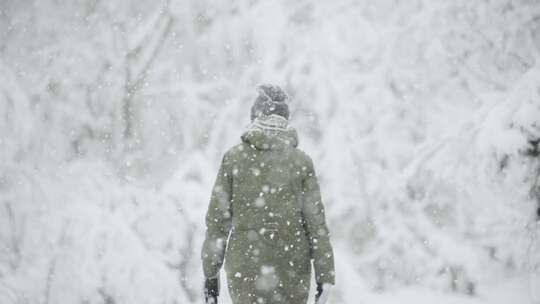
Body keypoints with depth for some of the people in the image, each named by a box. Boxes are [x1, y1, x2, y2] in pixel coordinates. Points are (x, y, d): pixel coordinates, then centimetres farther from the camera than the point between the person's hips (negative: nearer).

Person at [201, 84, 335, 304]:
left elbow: (217, 219, -2)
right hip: (292, 266, 1)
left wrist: (210, 273, 5)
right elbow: (315, 222, -4)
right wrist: (325, 276, 0)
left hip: (246, 264, -1)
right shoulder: (301, 161, -1)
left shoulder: (234, 157, -2)